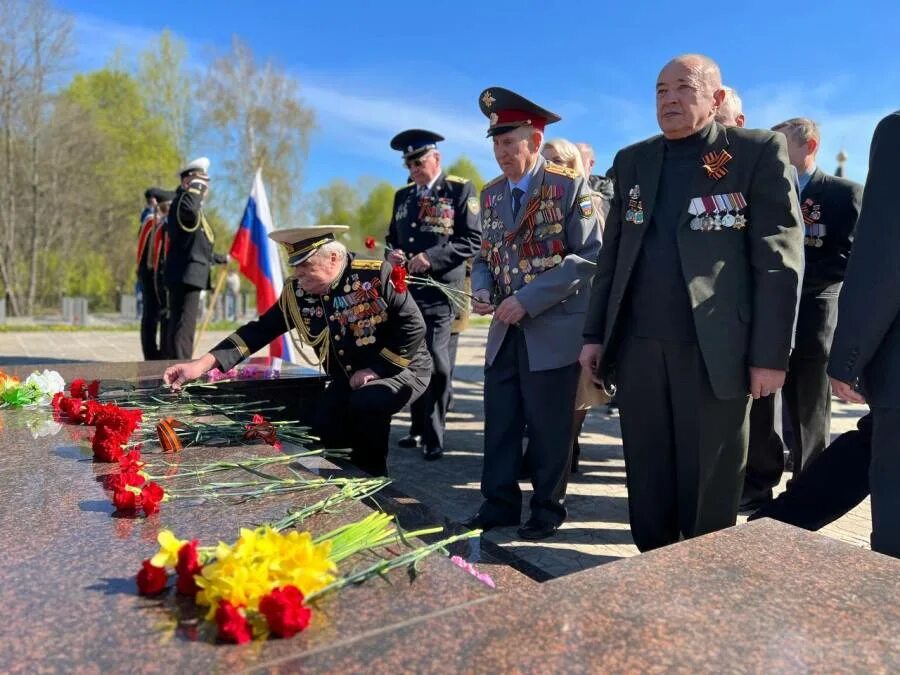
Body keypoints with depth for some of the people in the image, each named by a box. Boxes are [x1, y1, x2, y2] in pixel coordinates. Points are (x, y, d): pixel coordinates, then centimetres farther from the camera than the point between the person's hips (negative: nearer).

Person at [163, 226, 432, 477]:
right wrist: (203, 363, -18)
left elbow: (413, 326, -20)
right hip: (350, 378, 5)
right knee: (322, 429, -12)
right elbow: (259, 331, -8)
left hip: (401, 368, -5)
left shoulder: (377, 275, -22)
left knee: (366, 404, -31)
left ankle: (372, 480, -5)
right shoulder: (296, 293, -7)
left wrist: (376, 369, -22)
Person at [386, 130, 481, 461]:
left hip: (440, 291, -6)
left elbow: (473, 240, -9)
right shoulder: (403, 196, 16)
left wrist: (432, 257, -19)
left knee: (436, 362, -7)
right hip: (406, 290, 6)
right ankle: (419, 427, 27)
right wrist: (391, 253, -1)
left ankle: (434, 437, 5)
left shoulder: (460, 190, -1)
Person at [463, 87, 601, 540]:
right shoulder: (491, 194, 11)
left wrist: (530, 299, -20)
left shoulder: (569, 187, -8)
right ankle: (499, 503, 26)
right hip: (505, 331, 6)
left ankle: (548, 508, 24)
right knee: (499, 422, 10)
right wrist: (481, 289, -6)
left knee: (548, 427, 6)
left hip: (553, 329, -5)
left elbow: (589, 256, -14)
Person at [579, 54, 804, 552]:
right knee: (646, 478, 12)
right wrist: (595, 334, 8)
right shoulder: (632, 161, 13)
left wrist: (770, 354, -9)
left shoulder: (759, 152, 0)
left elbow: (778, 258, -5)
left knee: (708, 482, 9)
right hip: (638, 346, 4)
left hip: (715, 349, -3)